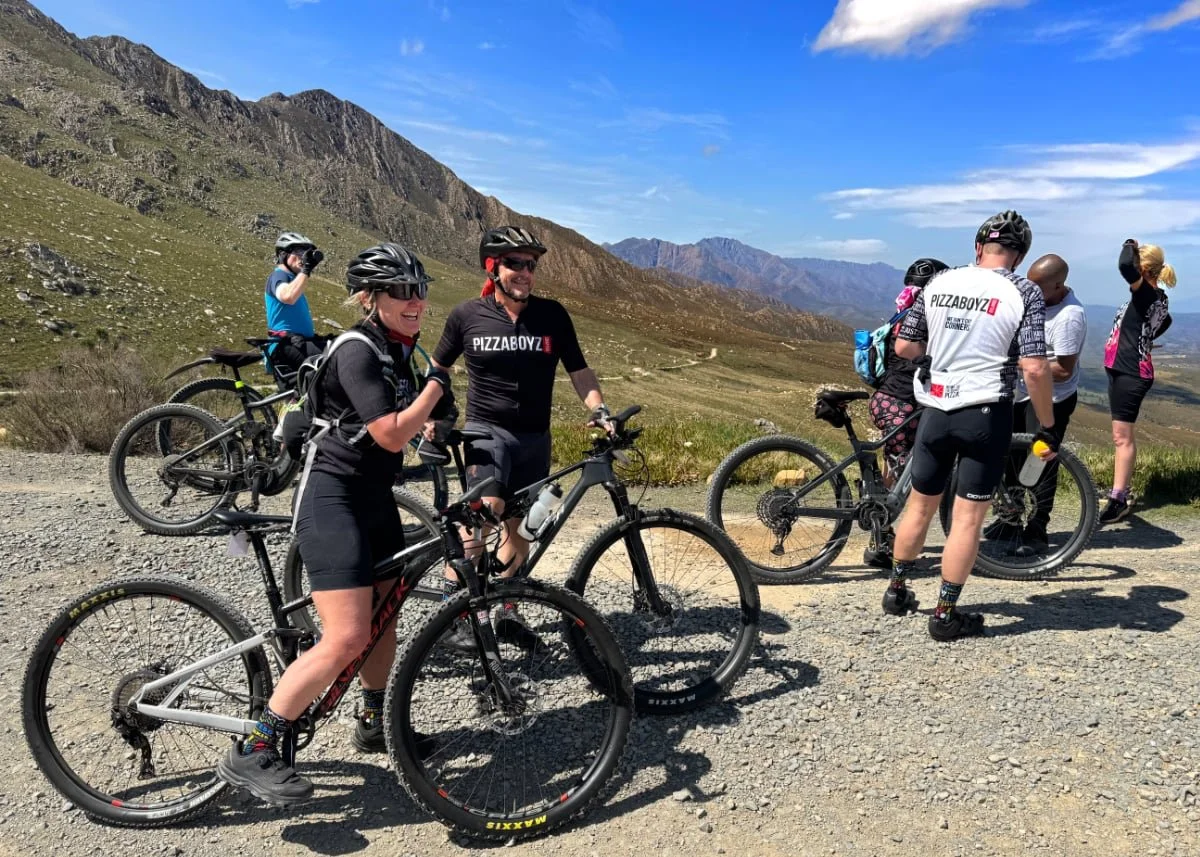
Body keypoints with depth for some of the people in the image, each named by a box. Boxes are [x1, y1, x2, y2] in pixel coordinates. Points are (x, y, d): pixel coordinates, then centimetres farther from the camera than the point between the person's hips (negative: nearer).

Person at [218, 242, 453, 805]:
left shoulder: (397, 350, 11)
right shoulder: (356, 351, -17)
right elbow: (391, 434, -24)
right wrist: (437, 384, -12)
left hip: (375, 500, 10)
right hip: (334, 501, -9)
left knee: (383, 621, 18)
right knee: (346, 639, -16)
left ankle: (374, 724, 36)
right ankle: (251, 753, -4)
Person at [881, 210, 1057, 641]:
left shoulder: (938, 283, 3)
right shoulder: (1024, 292, -8)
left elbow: (904, 346, 6)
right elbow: (1034, 368, -14)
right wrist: (1048, 428, -4)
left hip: (935, 409, 4)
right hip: (985, 413, -4)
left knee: (920, 503, 18)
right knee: (969, 516, 5)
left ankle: (897, 590, 31)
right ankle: (946, 614, 11)